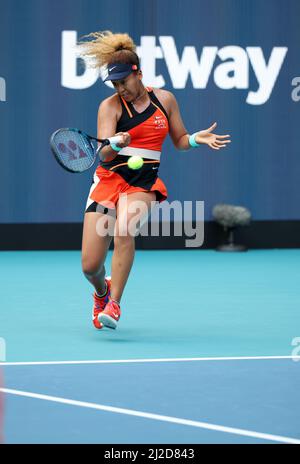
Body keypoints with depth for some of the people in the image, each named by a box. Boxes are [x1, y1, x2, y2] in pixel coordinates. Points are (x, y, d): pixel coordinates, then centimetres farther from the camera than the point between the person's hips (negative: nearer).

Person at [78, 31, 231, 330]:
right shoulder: (110, 106, -3)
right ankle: (101, 292, 33)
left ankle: (114, 303, -24)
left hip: (144, 184, 0)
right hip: (109, 179, 0)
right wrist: (116, 144, -36)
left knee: (124, 229, -35)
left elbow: (179, 140, 18)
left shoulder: (165, 99, 6)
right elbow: (104, 154, -13)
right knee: (90, 266, -5)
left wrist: (197, 138, -4)